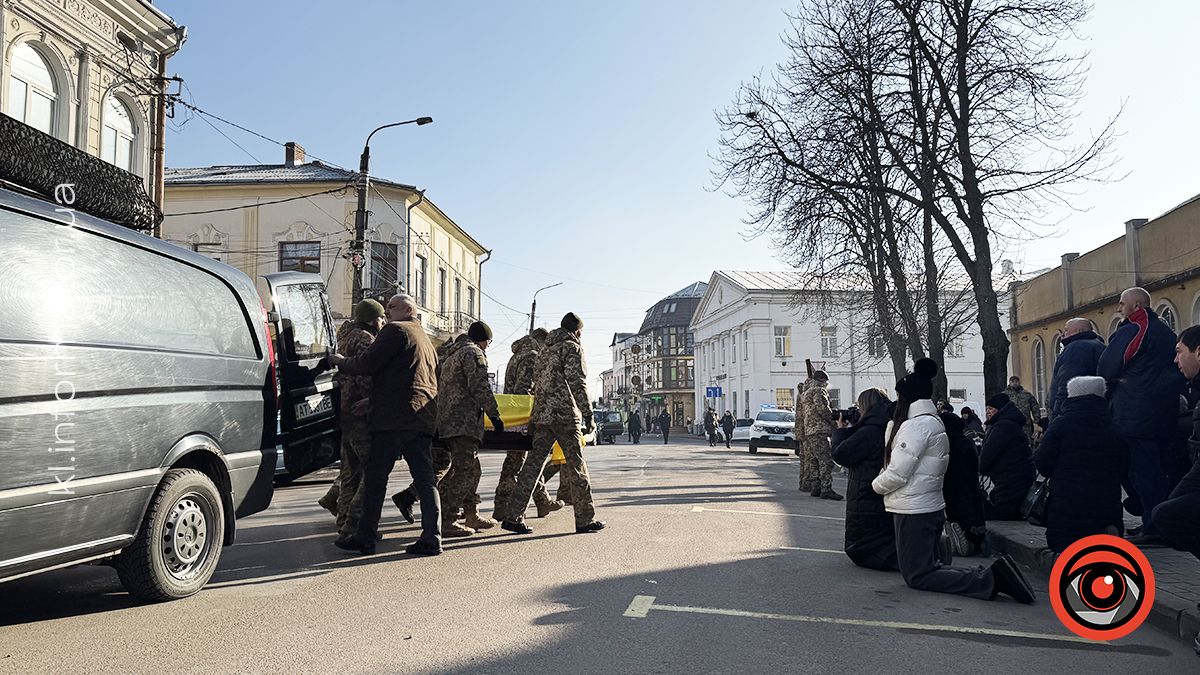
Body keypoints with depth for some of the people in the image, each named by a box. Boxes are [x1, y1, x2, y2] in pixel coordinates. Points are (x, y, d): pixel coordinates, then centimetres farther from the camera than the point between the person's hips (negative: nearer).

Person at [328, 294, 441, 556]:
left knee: (375, 476, 0)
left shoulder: (396, 330, -2)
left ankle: (365, 537, 4)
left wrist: (340, 362, 9)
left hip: (395, 417, -8)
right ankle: (432, 538, 2)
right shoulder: (425, 340, 26)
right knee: (425, 478, 4)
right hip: (424, 418, 8)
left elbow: (367, 364, -9)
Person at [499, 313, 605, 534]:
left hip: (541, 414, 7)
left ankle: (512, 516, -1)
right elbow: (577, 383, -12)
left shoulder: (545, 350, 22)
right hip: (564, 414, -7)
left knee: (534, 463, 4)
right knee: (576, 465, 1)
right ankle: (585, 519, 7)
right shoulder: (572, 348, -2)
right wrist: (588, 415, -13)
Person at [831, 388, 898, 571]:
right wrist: (849, 430, 12)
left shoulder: (869, 432, -23)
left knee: (859, 550, 2)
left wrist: (841, 430, 0)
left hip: (867, 502, -9)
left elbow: (840, 454, -16)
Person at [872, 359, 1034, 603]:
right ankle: (992, 575, 1)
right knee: (927, 569, 15)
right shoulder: (932, 421, 14)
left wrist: (876, 485, -2)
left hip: (914, 512, -10)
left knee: (918, 576, -4)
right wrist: (892, 426, 10)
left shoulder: (917, 425, -17)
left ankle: (990, 580, -14)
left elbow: (897, 472, -18)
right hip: (931, 507, 10)